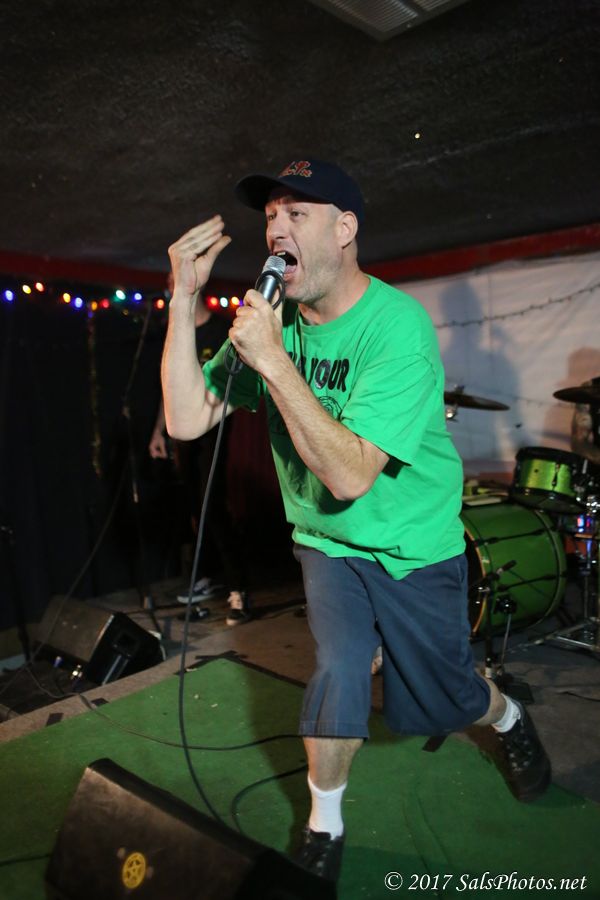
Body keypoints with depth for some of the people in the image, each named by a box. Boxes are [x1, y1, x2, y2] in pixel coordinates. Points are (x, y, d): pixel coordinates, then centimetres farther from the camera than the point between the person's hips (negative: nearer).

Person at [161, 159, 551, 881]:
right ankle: (324, 828, 18)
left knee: (429, 704, 13)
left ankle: (509, 719, 50)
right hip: (329, 543, 3)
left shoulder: (398, 326, -26)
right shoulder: (270, 320, -9)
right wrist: (183, 298, -22)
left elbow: (349, 476, -33)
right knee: (339, 673, -12)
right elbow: (185, 421, -16)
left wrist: (274, 362, -37)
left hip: (413, 549, -3)